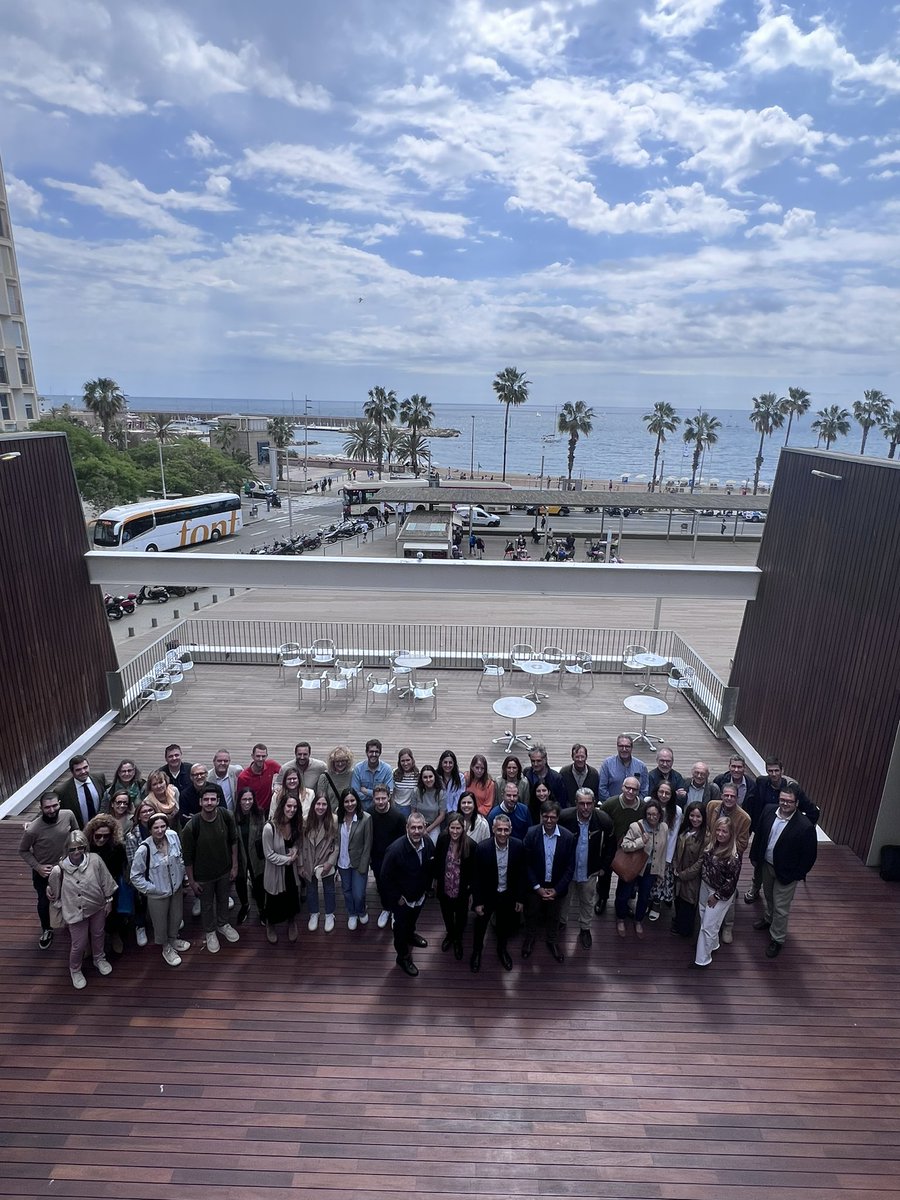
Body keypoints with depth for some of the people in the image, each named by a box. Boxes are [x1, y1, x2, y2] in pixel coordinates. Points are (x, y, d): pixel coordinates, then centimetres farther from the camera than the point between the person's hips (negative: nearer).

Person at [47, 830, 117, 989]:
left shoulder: (95, 860, -21)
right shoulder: (59, 870, -22)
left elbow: (105, 882, -7)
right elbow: (55, 894, -4)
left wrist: (108, 900, 1)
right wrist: (62, 913, 4)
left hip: (97, 907, 2)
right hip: (75, 912, -2)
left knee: (98, 936, 24)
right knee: (79, 944, 11)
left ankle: (99, 959, 52)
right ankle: (75, 970, 42)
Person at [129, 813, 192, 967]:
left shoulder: (173, 836, -17)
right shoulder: (144, 849, -29)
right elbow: (135, 876, -16)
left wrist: (183, 880, 5)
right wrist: (152, 889, -15)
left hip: (177, 888, 4)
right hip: (157, 894, -4)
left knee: (177, 917, 25)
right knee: (161, 923, 19)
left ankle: (173, 939, 55)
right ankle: (166, 948, 47)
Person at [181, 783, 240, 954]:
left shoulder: (226, 816, -21)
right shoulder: (191, 827, -30)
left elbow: (233, 840, -6)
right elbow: (188, 856, -16)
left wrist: (234, 866, -2)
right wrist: (191, 880, -8)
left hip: (225, 870, 3)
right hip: (203, 875, -2)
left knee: (223, 899, 26)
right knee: (207, 905, 21)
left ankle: (223, 924, 54)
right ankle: (210, 932, 49)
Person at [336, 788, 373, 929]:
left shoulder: (366, 818, -20)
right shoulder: (338, 817, -11)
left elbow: (367, 845, -14)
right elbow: (335, 840, -1)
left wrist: (362, 867, -13)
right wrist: (334, 860, -2)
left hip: (358, 863, -3)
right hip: (343, 862, 3)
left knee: (358, 894, 0)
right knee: (346, 890, 20)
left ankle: (361, 912, 35)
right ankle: (352, 915, 47)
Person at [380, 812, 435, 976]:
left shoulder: (428, 843, -19)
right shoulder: (396, 849, -36)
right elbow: (386, 877, -23)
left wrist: (427, 887, 5)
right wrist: (397, 898, -17)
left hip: (420, 895, 5)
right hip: (401, 899, -5)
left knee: (413, 919, 32)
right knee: (401, 926, 17)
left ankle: (410, 935, 62)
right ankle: (403, 957, 40)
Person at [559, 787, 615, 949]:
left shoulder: (604, 819, -21)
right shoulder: (564, 816, -25)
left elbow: (611, 845, -3)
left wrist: (604, 867, -1)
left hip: (589, 871, 1)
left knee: (587, 902, 20)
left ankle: (585, 929, 43)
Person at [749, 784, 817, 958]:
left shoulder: (805, 826, -28)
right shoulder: (769, 811, -13)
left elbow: (810, 855, -17)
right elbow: (759, 834, 1)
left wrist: (797, 875, -12)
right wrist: (754, 856, 7)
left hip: (786, 872, -5)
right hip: (767, 864, 5)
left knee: (781, 908, 9)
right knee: (769, 896, 29)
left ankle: (777, 939, 30)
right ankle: (769, 919, 55)